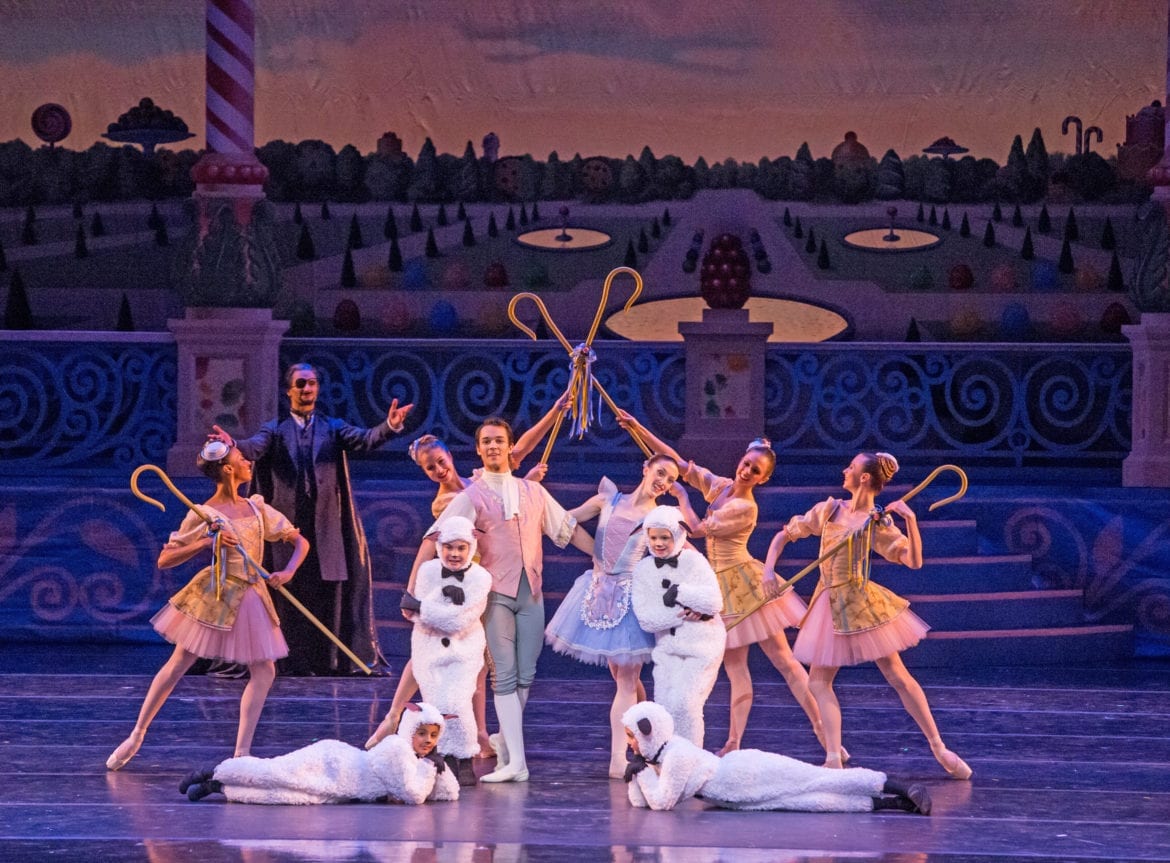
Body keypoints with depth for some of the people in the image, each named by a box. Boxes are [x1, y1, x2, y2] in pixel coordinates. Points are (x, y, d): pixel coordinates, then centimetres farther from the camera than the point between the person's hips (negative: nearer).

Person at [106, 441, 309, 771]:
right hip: (214, 595, -5)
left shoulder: (257, 509, 7)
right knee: (177, 666, -1)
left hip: (251, 598, 5)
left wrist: (288, 571, -11)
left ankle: (241, 753, 0)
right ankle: (136, 737, 11)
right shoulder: (203, 515, -9)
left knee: (264, 671, -3)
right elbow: (164, 560, -10)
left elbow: (300, 541, 9)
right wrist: (205, 543, -22)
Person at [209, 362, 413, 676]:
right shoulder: (275, 430, 9)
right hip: (290, 525, -1)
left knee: (331, 594, -1)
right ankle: (296, 660, 0)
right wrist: (234, 446, -34)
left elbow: (364, 441, -5)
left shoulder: (333, 428, 12)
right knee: (293, 596, -2)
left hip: (328, 527, 1)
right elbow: (255, 448, -10)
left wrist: (389, 426, -26)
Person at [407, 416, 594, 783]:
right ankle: (516, 761, -16)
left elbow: (569, 529, 21)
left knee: (524, 676, 3)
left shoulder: (533, 492, 14)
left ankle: (506, 746, 14)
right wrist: (413, 587, -16)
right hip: (496, 593, -4)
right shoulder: (472, 497, 1)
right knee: (505, 676, -11)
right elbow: (434, 539, -7)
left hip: (531, 593, 4)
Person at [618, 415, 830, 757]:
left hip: (745, 582, -7)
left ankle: (822, 729, -5)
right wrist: (639, 430, 3)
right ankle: (733, 742, 7)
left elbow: (698, 527, -16)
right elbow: (677, 461, 8)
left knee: (783, 660, -6)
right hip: (722, 584, 7)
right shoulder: (719, 486, 4)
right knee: (735, 667, 7)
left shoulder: (746, 508, -18)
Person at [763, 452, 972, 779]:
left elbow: (914, 561, -15)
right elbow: (784, 535, 10)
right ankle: (833, 758, -2)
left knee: (898, 677, -3)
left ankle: (939, 749, 2)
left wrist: (910, 519, -24)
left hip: (862, 603, -5)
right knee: (818, 681, 0)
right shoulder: (829, 510, 5)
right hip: (830, 603, 5)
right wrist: (769, 570, -5)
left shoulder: (878, 523, -7)